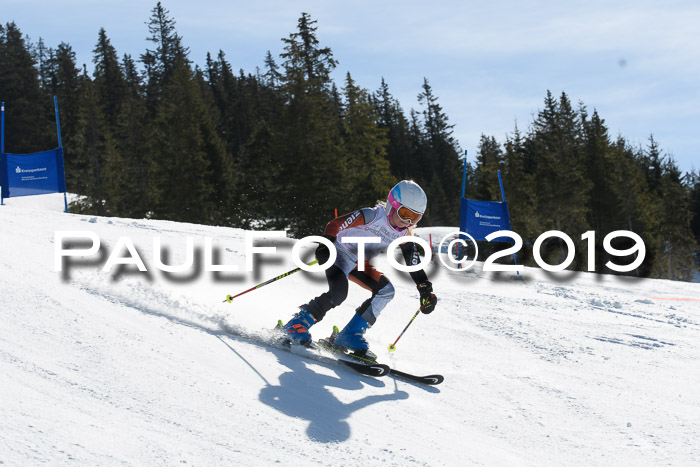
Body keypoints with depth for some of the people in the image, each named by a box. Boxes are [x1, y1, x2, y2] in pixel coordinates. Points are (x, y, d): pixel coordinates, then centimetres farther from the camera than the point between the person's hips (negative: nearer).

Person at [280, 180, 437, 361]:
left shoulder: (403, 235, -3)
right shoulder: (373, 215, -23)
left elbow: (414, 264, 5)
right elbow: (334, 224, -25)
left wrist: (425, 290, -2)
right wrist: (325, 246, -38)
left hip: (359, 264, 7)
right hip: (341, 253, -7)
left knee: (386, 290, -10)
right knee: (338, 293, -30)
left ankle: (351, 335, -9)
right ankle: (296, 324, -17)